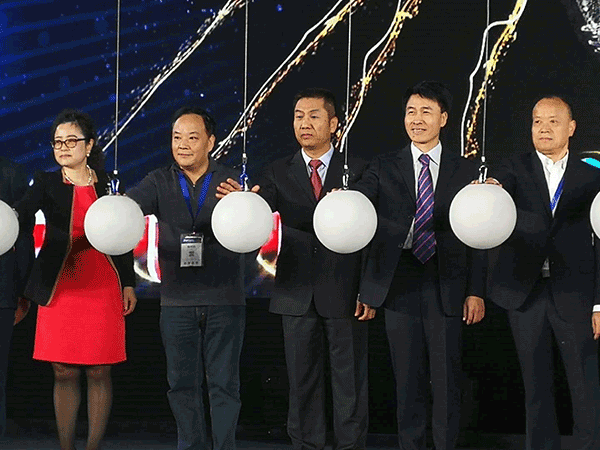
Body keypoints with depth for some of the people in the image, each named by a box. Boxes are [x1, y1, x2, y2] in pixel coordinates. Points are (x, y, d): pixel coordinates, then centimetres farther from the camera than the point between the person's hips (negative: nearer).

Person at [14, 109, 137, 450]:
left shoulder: (107, 183, 7)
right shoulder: (47, 184, 4)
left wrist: (129, 283, 8)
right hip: (61, 290, 0)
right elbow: (22, 211, -14)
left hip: (103, 288, 0)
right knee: (65, 373, 2)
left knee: (99, 372, 0)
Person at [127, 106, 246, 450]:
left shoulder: (230, 181, -1)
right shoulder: (160, 182, 4)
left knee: (224, 382, 1)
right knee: (183, 383, 8)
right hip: (178, 302, 2)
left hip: (224, 301, -2)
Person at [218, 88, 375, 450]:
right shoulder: (278, 173, 5)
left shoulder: (357, 171, 1)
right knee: (302, 381, 9)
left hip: (344, 293, -2)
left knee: (350, 380, 4)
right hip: (297, 294, 2)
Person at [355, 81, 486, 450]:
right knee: (408, 381, 7)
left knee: (447, 380, 2)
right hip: (400, 287, 1)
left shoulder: (465, 171, 7)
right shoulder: (383, 169, 8)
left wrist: (476, 291, -1)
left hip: (447, 289, 0)